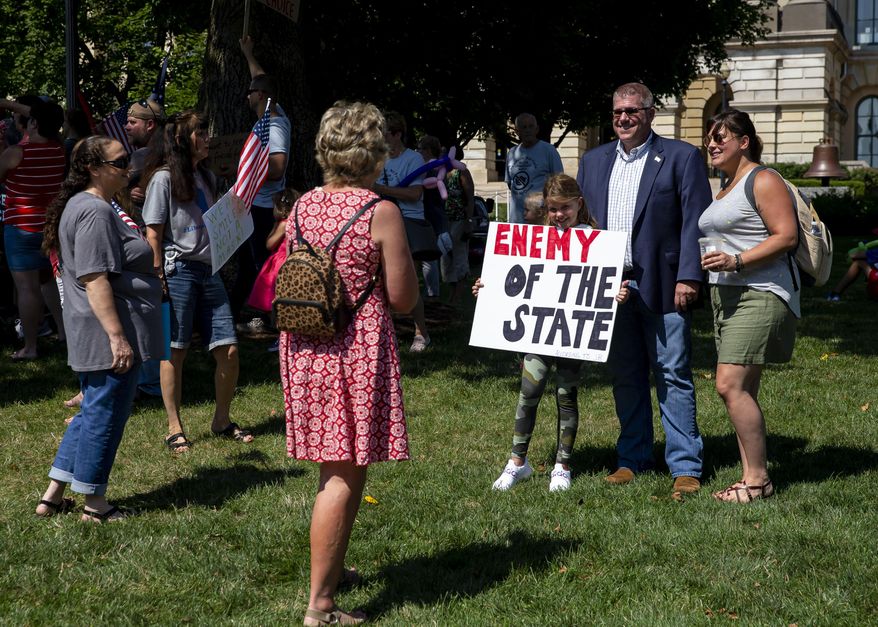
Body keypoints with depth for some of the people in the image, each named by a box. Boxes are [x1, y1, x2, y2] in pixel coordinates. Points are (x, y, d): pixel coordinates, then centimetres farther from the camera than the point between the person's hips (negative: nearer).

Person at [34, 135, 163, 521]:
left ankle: (53, 496, 23)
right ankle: (94, 504, 12)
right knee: (105, 415, 0)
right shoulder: (94, 211, -17)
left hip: (92, 338, 11)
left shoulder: (83, 206, 17)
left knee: (94, 413, 18)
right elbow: (95, 279, -24)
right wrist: (117, 335, -25)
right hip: (108, 334, -11)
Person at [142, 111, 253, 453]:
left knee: (228, 350, 3)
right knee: (174, 352, 1)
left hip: (208, 269, 7)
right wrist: (158, 278, -13)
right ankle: (174, 428, 11)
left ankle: (222, 420, 20)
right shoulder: (164, 178, -6)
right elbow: (153, 233, -9)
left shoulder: (206, 178, 16)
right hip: (178, 270, -7)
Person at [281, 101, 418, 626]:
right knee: (343, 474, -1)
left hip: (306, 348, 7)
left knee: (342, 466, 22)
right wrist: (398, 248, 8)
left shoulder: (303, 207, 6)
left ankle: (332, 567, 38)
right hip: (357, 349, -7)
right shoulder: (380, 212, -12)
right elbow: (403, 299, -8)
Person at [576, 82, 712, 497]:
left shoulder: (681, 158, -1)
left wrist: (689, 277, -14)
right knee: (625, 377, 11)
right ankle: (633, 458, 22)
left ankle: (685, 467, 4)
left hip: (662, 288, -4)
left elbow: (695, 221, -6)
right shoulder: (593, 162, 14)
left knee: (673, 376, -1)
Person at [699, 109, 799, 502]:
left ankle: (758, 479, -8)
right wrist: (712, 263, 13)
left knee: (731, 385, -16)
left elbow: (787, 236, -16)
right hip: (726, 295, 10)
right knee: (741, 391, 8)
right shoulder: (725, 187, 21)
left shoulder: (763, 180, -7)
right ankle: (750, 477, 13)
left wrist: (736, 261, -22)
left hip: (760, 295, -10)